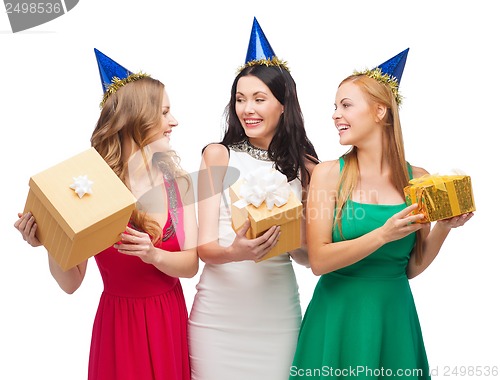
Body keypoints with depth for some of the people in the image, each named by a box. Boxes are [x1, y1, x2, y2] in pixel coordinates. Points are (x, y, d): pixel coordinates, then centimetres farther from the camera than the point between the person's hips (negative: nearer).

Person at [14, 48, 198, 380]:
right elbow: (71, 283, -9)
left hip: (172, 323, 4)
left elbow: (192, 264, -3)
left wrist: (154, 255, -22)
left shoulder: (176, 180, -2)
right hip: (120, 325, -4)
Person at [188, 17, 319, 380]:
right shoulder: (218, 155, -1)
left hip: (278, 307, 2)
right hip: (220, 307, -2)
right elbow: (204, 246, -7)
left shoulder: (305, 166, 5)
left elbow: (309, 256, 7)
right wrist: (235, 252, -28)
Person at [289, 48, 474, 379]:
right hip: (339, 312, -2)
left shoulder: (417, 179, -1)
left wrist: (444, 226, -12)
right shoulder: (328, 174, -7)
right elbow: (319, 261, -14)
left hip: (394, 314, 2)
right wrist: (384, 234, -23)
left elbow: (412, 267, 4)